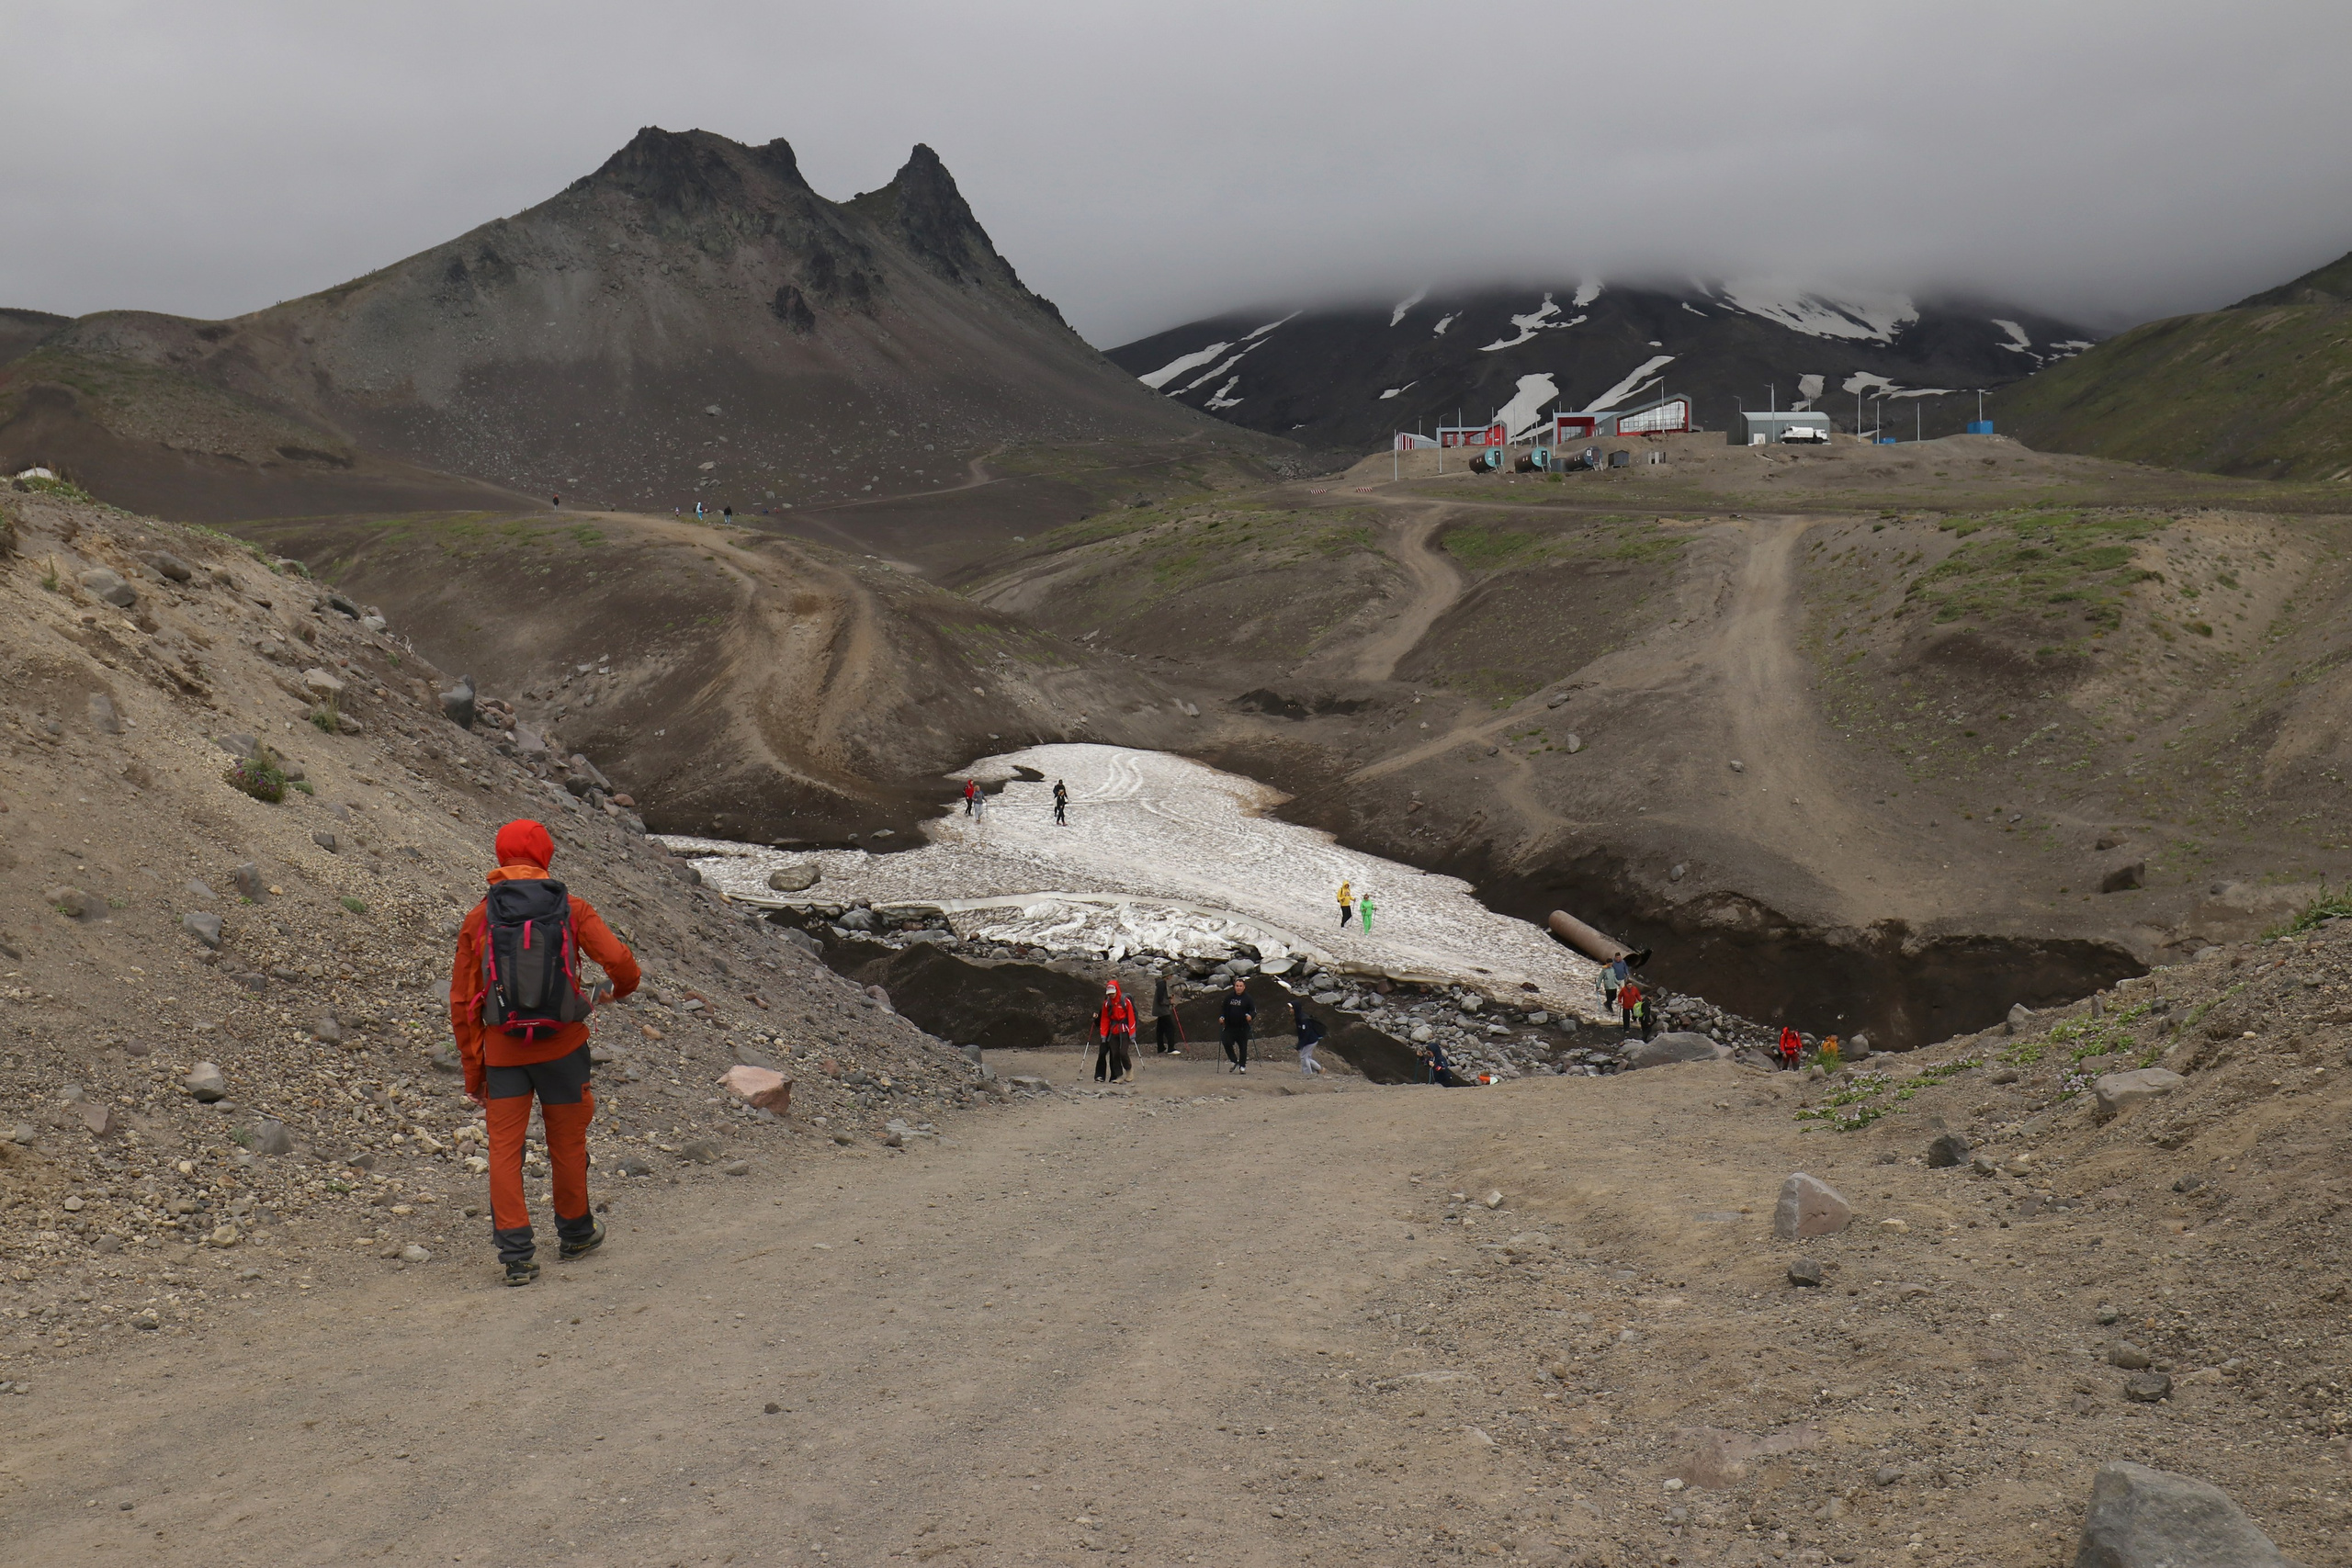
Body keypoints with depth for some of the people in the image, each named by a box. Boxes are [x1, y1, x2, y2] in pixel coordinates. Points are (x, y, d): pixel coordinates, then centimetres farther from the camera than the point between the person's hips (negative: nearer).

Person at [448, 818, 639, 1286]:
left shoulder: (478, 918, 3)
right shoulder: (572, 909, -1)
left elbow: (461, 1002, 4)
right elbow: (621, 963, -11)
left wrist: (472, 1070, 10)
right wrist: (614, 992, 13)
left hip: (502, 1049, 0)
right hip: (562, 1044, 0)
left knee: (504, 1149, 5)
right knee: (567, 1143, 15)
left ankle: (517, 1254, 0)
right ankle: (575, 1234, 32)